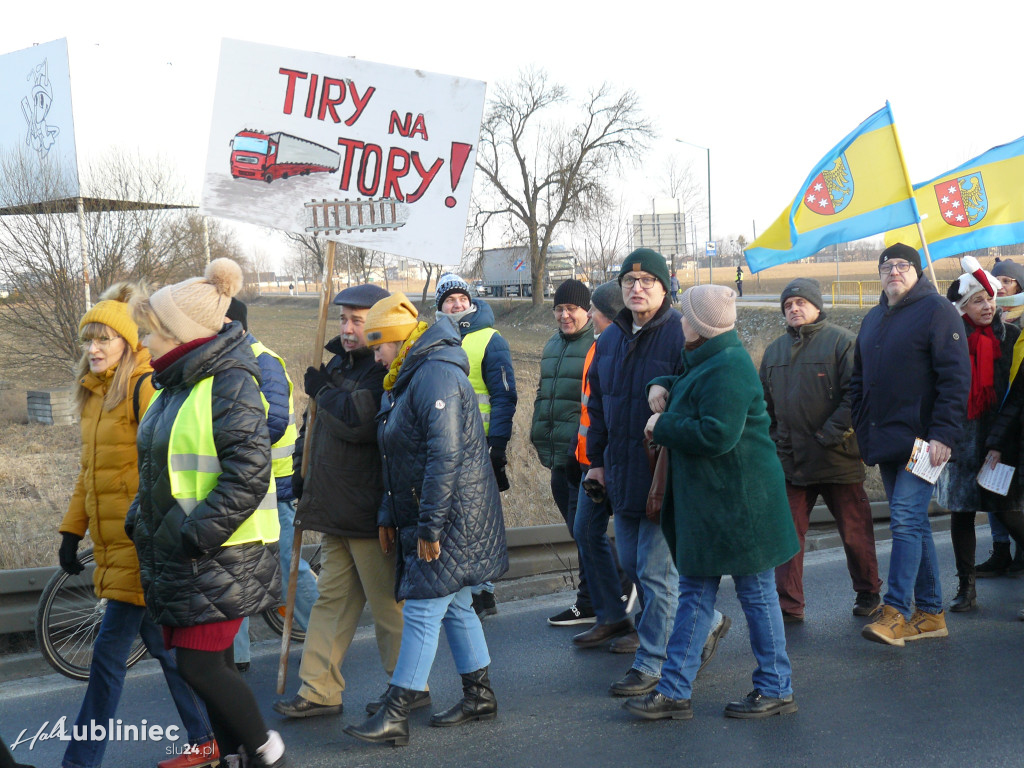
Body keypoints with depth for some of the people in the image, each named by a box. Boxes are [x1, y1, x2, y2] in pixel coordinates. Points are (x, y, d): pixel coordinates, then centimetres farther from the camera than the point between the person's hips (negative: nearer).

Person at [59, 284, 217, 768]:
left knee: (109, 653, -6)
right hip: (111, 543, 9)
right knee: (161, 645, 13)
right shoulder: (94, 394, 15)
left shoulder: (146, 387, -12)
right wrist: (72, 531, 19)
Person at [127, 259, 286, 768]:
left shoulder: (229, 384, -15)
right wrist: (139, 520, 11)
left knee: (200, 665, -7)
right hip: (177, 555, 9)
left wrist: (194, 534, -23)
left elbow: (248, 475, -22)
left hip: (220, 557, -9)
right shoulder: (175, 385, 13)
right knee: (211, 662, 13)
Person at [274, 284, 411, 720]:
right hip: (336, 511, 9)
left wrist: (324, 391, -12)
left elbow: (360, 422, -28)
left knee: (387, 605, 1)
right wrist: (302, 468, 16)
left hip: (370, 513, -9)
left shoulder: (386, 372, -14)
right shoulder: (340, 364, 15)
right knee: (332, 601, 13)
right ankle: (320, 691, 19)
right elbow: (316, 423, 26)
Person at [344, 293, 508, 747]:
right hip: (426, 517, 10)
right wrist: (389, 516, 19)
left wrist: (430, 526, -24)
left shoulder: (435, 376, -18)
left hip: (451, 519, -10)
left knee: (421, 611, -9)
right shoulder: (406, 380, 17)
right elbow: (398, 461, 22)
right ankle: (480, 696, 27)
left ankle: (394, 717, -6)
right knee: (455, 606, 16)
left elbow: (446, 458, -25)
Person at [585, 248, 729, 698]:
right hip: (622, 475, 8)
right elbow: (598, 404, 20)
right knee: (632, 564, 15)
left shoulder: (682, 335, -11)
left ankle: (651, 665, 9)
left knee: (655, 570, -3)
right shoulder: (610, 339, 12)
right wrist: (597, 459, 17)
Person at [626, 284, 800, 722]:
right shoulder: (703, 361, 13)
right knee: (694, 591, 11)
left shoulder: (729, 367, -19)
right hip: (702, 500, 11)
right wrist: (662, 387, 9)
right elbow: (681, 386, 33)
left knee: (756, 592, 2)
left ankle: (776, 690, 15)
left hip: (738, 500, -11)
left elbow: (716, 435, -28)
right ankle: (674, 692, 15)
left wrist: (662, 427, -14)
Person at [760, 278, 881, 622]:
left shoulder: (841, 341, -4)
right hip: (790, 461, 5)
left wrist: (830, 435, -16)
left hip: (838, 459, -4)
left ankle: (867, 593, 25)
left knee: (855, 532, 8)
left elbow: (855, 395, -11)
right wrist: (773, 442, 7)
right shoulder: (775, 350, 14)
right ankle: (788, 605, 8)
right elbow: (765, 403, 18)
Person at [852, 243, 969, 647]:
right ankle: (930, 613, 16)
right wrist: (864, 433, 14)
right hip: (886, 443, 7)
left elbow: (956, 377, -12)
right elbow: (859, 382, 23)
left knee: (906, 519, -14)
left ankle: (895, 611, -13)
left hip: (921, 442, -7)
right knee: (915, 524, 10)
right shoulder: (873, 319, 18)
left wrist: (943, 434, -19)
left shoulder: (936, 310, -5)